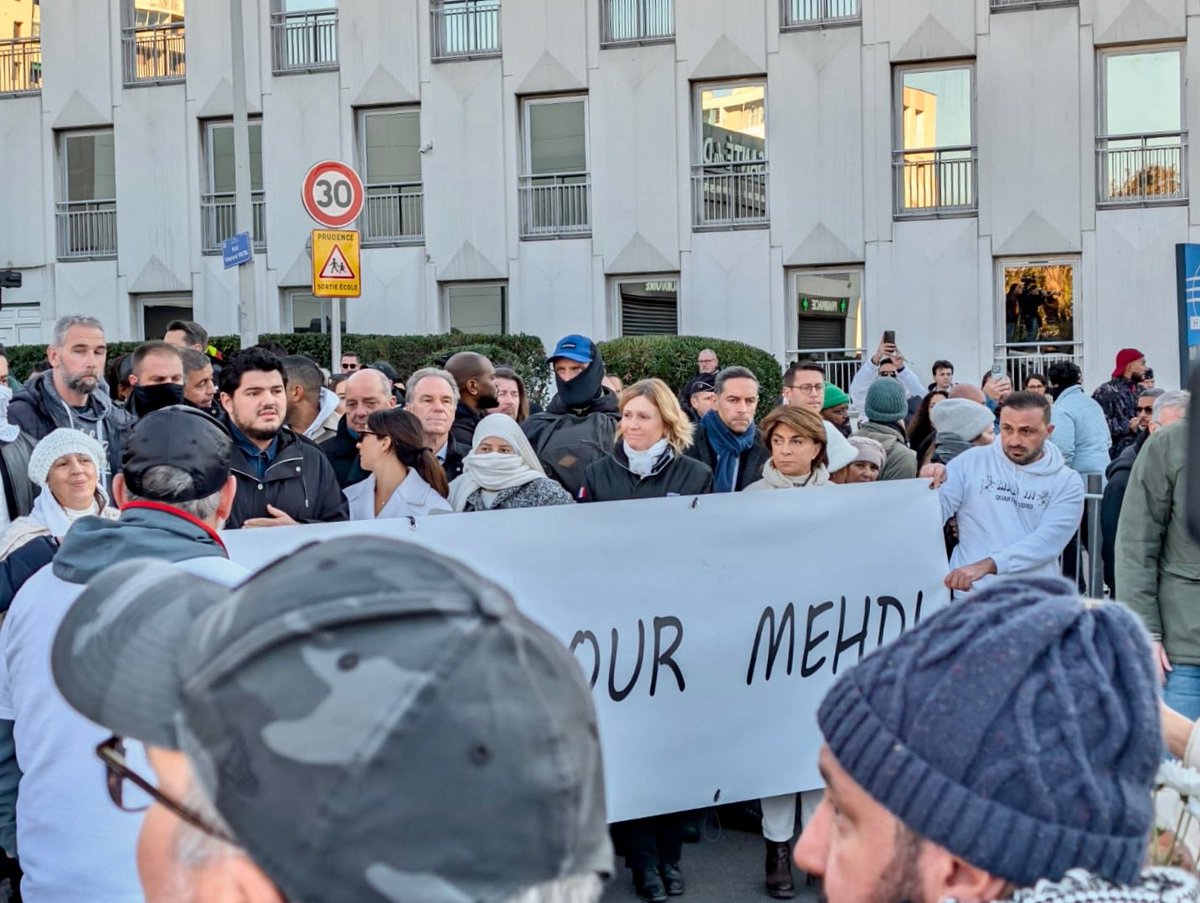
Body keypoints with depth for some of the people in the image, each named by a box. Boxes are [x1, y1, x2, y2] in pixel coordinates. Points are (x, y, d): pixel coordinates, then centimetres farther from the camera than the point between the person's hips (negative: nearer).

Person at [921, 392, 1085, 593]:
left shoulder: (1067, 482, 3)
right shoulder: (972, 461, 5)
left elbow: (1047, 542, -11)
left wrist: (987, 565, -25)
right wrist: (928, 488, -19)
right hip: (972, 595, 0)